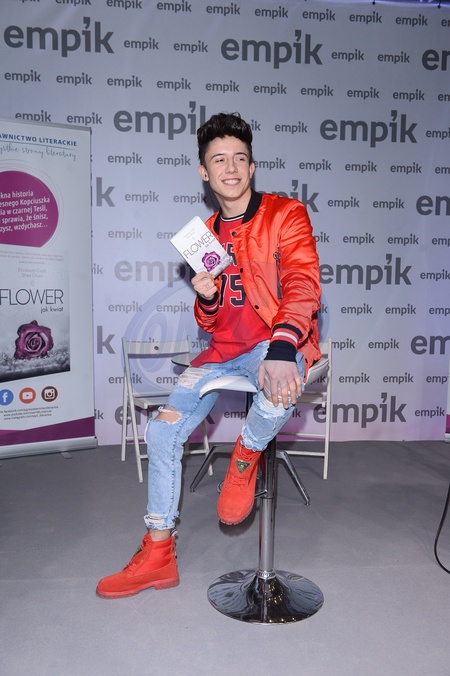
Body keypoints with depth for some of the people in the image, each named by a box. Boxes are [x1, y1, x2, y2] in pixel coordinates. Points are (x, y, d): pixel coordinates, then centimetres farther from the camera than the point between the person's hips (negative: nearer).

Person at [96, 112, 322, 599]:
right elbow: (210, 323, 16)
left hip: (279, 348, -5)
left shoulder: (285, 215, -4)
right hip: (225, 351, 6)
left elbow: (302, 285, -20)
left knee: (279, 390, -41)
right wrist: (206, 298, -9)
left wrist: (281, 349, -38)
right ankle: (158, 554, 14)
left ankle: (246, 457, -4)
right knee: (162, 431, -3)